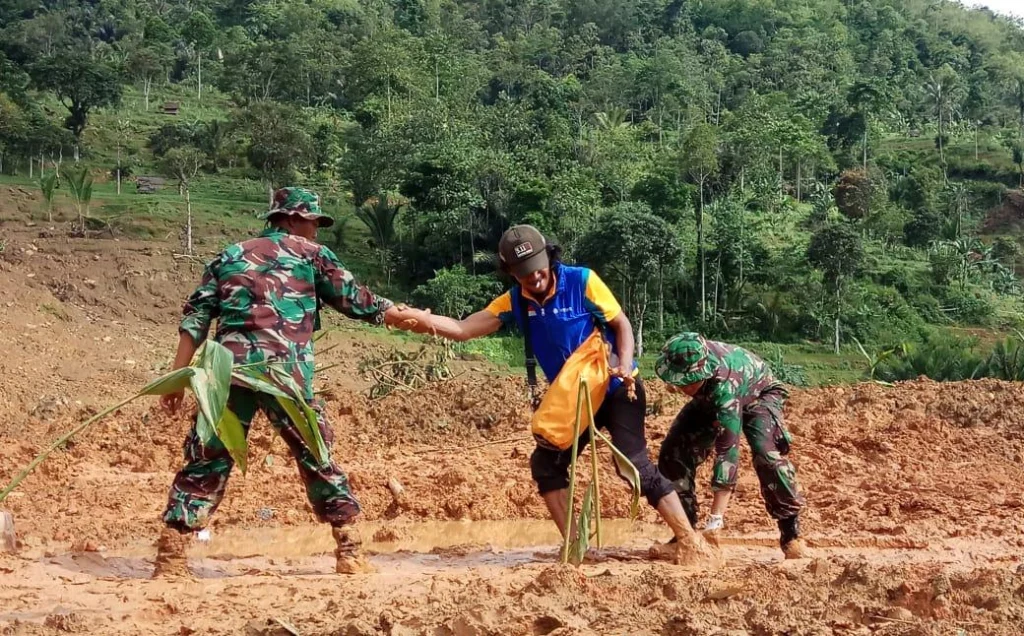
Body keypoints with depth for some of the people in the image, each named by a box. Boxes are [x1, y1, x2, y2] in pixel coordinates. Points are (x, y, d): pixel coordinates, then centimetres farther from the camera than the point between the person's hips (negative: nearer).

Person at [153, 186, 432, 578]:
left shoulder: (230, 256, 21)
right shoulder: (309, 253, 13)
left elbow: (195, 317, 13)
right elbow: (354, 300, 15)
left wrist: (178, 376, 11)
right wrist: (401, 316, 28)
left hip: (229, 368, 3)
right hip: (284, 371, -3)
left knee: (207, 461, 6)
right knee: (317, 457, 9)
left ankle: (171, 556, -1)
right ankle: (349, 552, 11)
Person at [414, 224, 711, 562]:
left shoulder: (582, 281, -17)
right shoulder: (514, 302, -4)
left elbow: (621, 323, -11)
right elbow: (462, 329, -7)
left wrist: (625, 365, -28)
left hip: (617, 389, -6)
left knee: (634, 464, -18)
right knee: (546, 464, 2)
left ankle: (690, 541, -14)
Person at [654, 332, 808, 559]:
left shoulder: (724, 385, -46)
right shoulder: (683, 359, -32)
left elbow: (727, 450, -48)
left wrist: (716, 518, -50)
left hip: (757, 393, -5)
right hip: (708, 399, 6)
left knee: (767, 453, -30)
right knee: (673, 452, -10)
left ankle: (791, 533, -17)